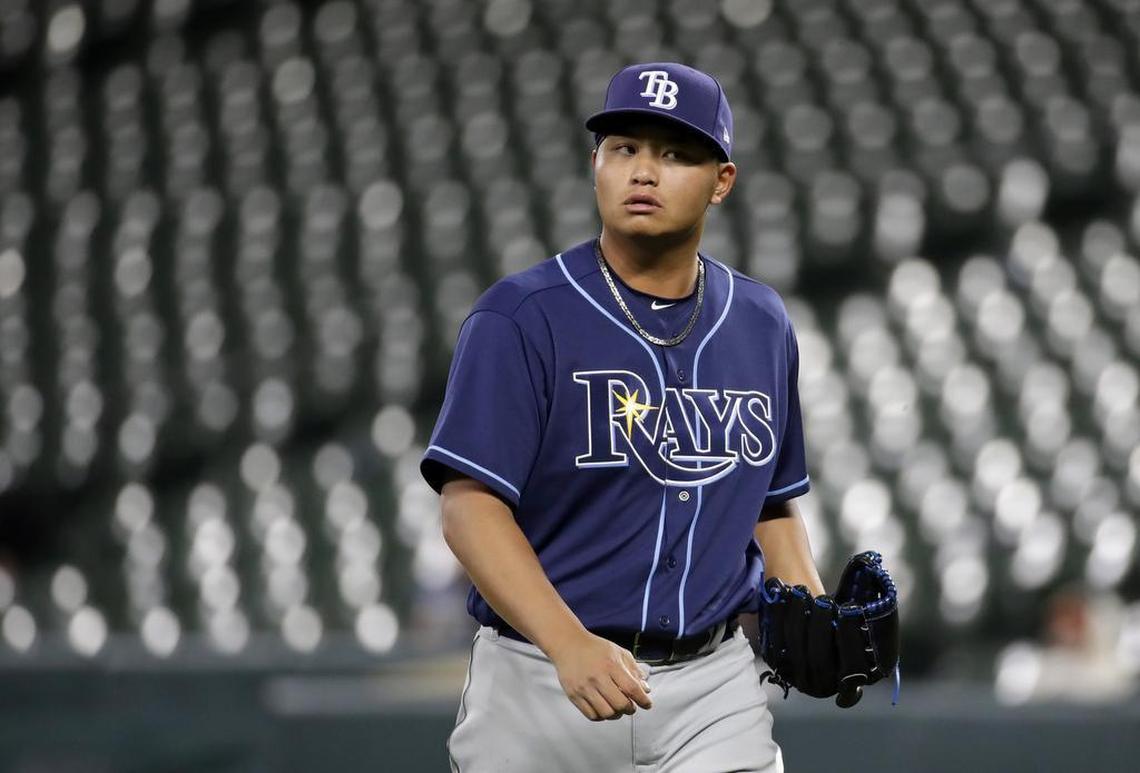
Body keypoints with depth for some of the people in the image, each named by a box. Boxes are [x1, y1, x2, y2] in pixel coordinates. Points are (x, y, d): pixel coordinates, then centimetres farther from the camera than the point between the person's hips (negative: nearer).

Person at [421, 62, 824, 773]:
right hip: (541, 681, -3)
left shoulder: (762, 325, 10)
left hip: (713, 689, 3)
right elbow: (470, 502, -15)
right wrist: (570, 645, -28)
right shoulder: (521, 319, -7)